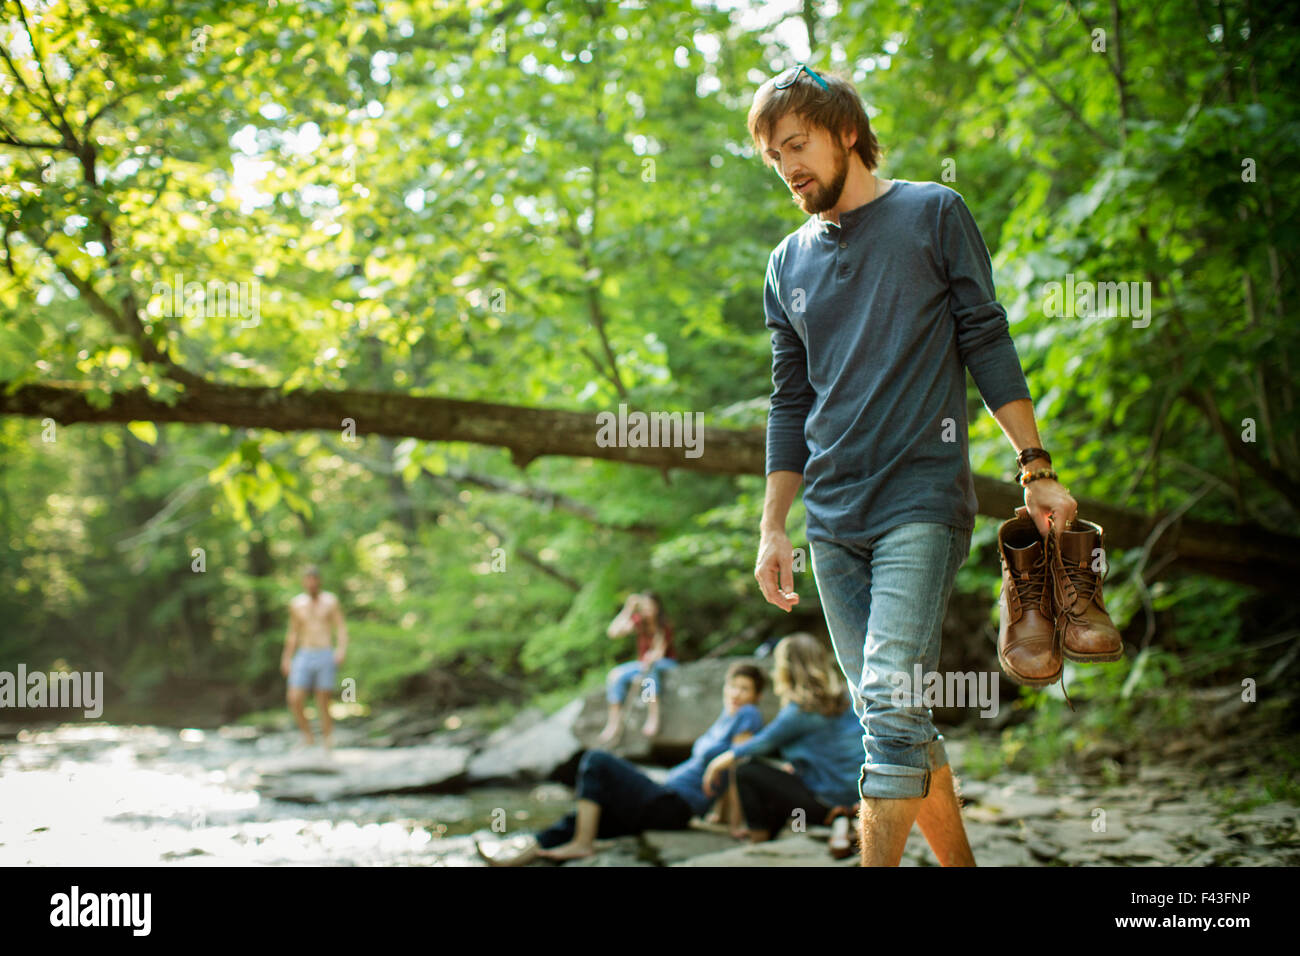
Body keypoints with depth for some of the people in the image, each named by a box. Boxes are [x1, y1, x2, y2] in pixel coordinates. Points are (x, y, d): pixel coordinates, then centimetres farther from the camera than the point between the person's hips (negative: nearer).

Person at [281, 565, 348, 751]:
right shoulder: (296, 604, 10)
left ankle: (327, 747, 7)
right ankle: (307, 738, 8)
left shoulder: (331, 601, 3)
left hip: (325, 657, -2)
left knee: (323, 704, -2)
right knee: (295, 700, -12)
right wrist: (287, 658, 16)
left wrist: (342, 650, -16)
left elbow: (342, 629, 0)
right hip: (303, 657, 2)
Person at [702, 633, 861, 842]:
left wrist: (721, 761, 10)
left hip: (828, 805, -9)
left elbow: (764, 742, -3)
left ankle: (760, 845, 1)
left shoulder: (801, 711, -14)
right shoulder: (843, 697, 10)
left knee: (746, 771, -2)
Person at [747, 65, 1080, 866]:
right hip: (833, 521, 5)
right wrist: (773, 528, 12)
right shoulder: (789, 264, 16)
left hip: (922, 500, -5)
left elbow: (987, 342, 1)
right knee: (895, 718, 6)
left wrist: (1036, 467, -5)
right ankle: (959, 862, 19)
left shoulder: (935, 214, 4)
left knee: (891, 701, -17)